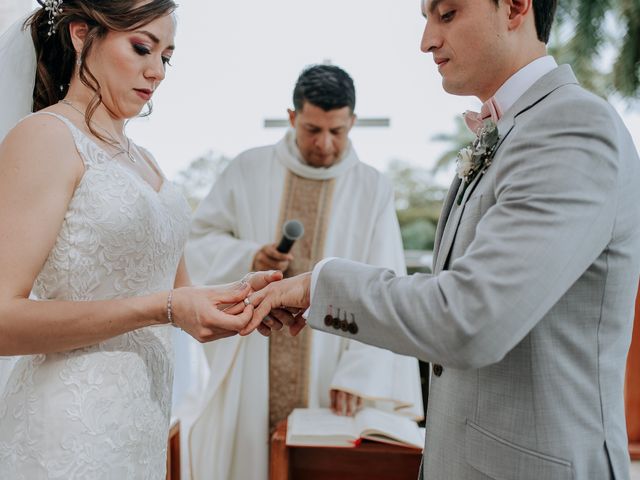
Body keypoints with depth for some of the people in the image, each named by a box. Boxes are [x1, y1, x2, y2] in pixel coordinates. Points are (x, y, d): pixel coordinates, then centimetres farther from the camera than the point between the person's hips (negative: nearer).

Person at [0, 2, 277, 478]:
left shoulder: (143, 161, 13)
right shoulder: (44, 137, -11)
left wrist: (238, 295, -5)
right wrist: (163, 308, -24)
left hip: (144, 417, 8)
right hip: (70, 425, -7)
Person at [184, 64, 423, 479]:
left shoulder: (373, 190, -1)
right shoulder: (249, 170, 3)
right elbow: (199, 241, 6)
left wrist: (357, 375, -19)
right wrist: (248, 258, -14)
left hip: (326, 369, -1)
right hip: (250, 367, 1)